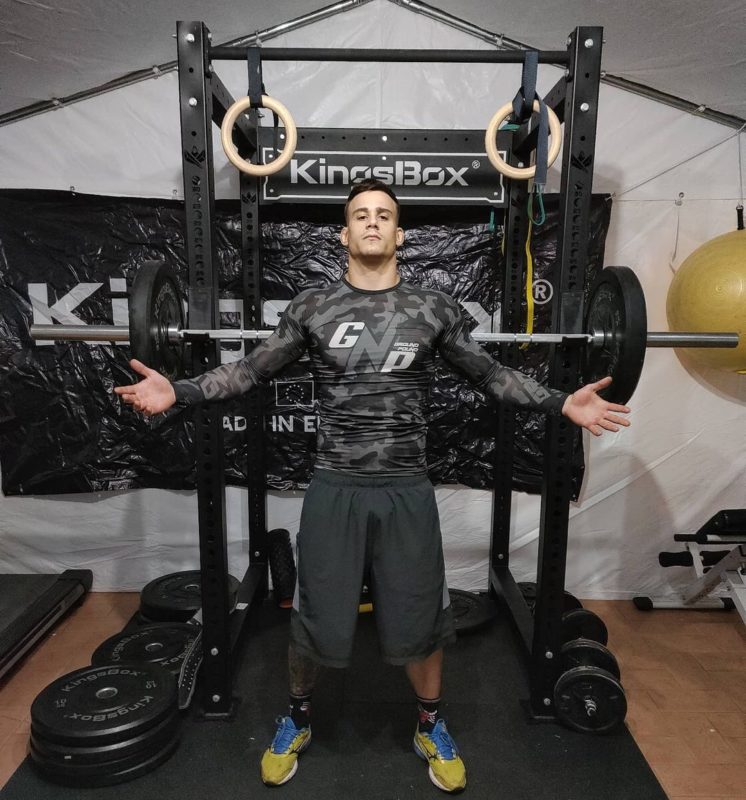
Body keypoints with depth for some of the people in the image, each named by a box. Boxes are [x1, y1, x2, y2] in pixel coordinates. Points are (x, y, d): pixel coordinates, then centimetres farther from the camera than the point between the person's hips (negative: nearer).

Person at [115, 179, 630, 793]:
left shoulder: (433, 308, 3)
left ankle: (431, 725, 41)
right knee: (315, 621, 12)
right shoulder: (313, 308, 2)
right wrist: (176, 393, -6)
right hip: (334, 488, 0)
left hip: (406, 490, 0)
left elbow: (489, 375, 6)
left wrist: (561, 403, -4)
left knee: (418, 619, 13)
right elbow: (253, 370, 4)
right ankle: (298, 718, 42)